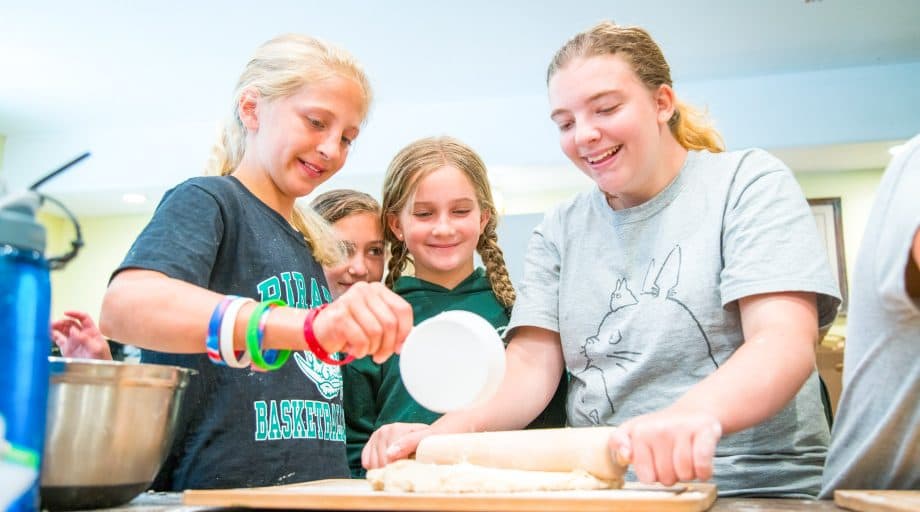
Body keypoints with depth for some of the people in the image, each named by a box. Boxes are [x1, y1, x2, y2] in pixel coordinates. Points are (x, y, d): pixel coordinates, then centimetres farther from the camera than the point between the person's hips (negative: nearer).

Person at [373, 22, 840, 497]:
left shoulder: (748, 181, -1)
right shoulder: (559, 230, 10)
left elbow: (785, 343, -14)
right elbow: (531, 363, 2)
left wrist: (693, 415, -34)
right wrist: (457, 428, -18)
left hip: (757, 489, -2)